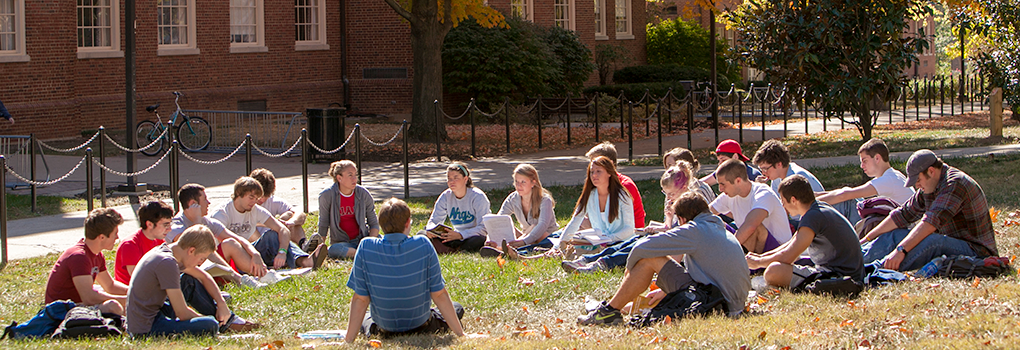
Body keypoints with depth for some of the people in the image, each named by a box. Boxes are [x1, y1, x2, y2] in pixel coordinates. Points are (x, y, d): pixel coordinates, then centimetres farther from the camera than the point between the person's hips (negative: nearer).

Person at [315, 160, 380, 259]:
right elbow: (323, 225, 2)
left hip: (362, 239, 2)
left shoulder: (364, 194, -2)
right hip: (341, 242, -2)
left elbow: (374, 224, 3)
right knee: (333, 250, -40)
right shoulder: (327, 196, -8)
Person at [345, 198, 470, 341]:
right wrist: (460, 334, -9)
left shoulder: (366, 248, -19)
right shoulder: (423, 245, -20)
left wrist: (349, 340, -10)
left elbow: (360, 299, -16)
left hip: (384, 328, 3)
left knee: (365, 319, 40)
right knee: (456, 308, 31)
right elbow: (439, 294, -16)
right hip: (420, 325, -3)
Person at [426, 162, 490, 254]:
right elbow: (434, 220, 5)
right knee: (421, 235, -18)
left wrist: (460, 235, -37)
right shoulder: (446, 197, 1)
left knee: (479, 240, -43)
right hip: (458, 238, 5)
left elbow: (483, 228, -22)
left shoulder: (478, 197, -15)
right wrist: (430, 229, -21)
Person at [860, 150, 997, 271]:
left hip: (977, 251, -9)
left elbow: (932, 221, -31)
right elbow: (903, 214, 14)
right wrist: (866, 240, 11)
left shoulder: (955, 183, -21)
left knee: (932, 241, -37)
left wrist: (901, 250, -38)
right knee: (895, 234, 2)